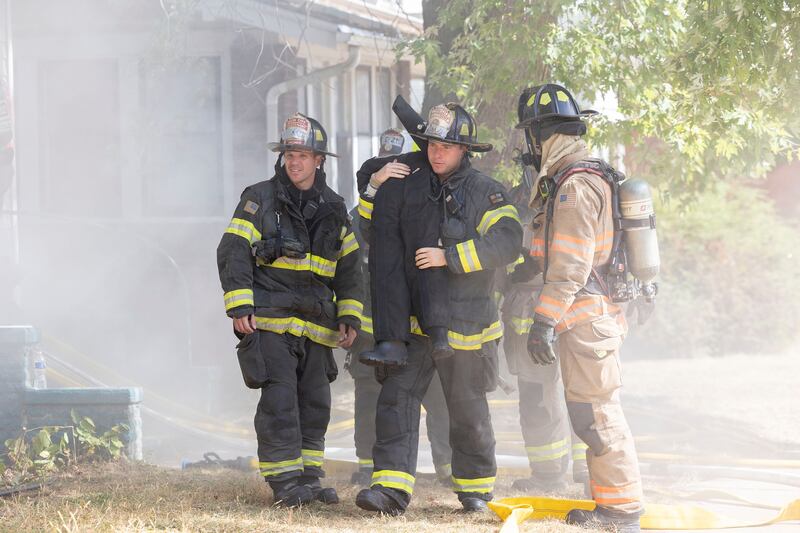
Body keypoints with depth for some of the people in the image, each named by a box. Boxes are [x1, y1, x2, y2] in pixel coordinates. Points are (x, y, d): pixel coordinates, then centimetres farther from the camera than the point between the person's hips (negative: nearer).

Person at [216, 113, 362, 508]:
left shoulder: (334, 210, 14)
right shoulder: (259, 200, 0)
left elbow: (348, 269, 20)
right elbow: (232, 253, -5)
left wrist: (349, 317, 11)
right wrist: (239, 307, -14)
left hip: (316, 325, 5)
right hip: (269, 319, -5)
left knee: (315, 403, 6)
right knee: (279, 400, -11)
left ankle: (308, 477, 16)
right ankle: (284, 481, -9)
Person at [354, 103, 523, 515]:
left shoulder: (485, 192, -3)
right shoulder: (406, 183, 6)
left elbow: (507, 241, -17)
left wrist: (449, 256, -22)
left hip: (464, 321, -2)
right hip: (412, 317, 2)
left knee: (468, 408, 9)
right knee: (397, 396, -12)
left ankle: (475, 485, 26)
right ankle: (391, 487, -19)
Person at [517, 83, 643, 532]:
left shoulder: (574, 186, -16)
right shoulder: (587, 177, 17)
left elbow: (570, 264, -22)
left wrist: (545, 320, -23)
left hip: (587, 318, -10)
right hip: (598, 314, 10)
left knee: (596, 414, -7)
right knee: (593, 414, 15)